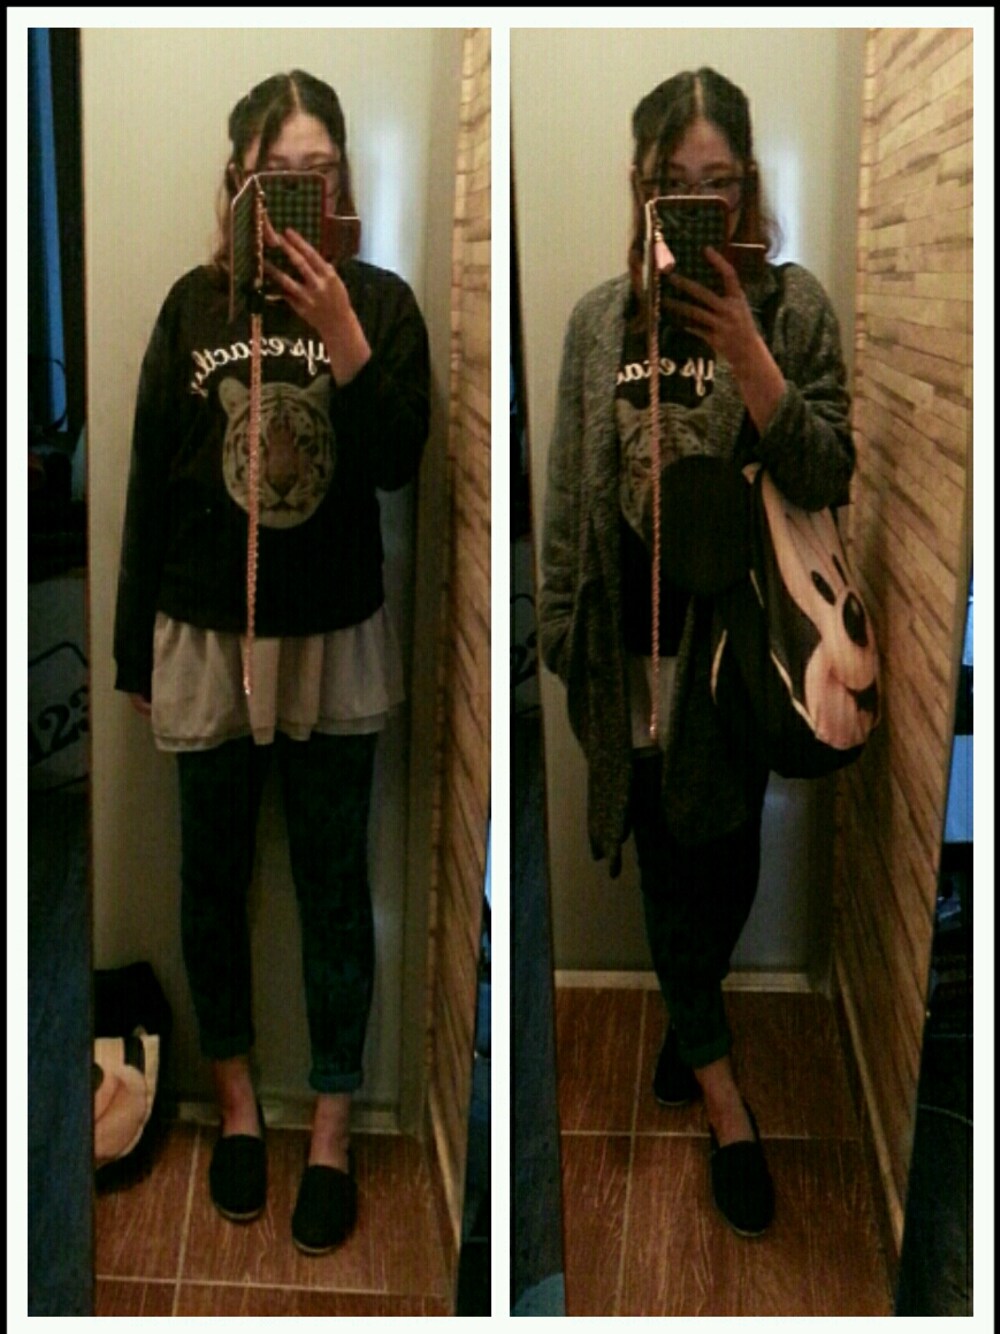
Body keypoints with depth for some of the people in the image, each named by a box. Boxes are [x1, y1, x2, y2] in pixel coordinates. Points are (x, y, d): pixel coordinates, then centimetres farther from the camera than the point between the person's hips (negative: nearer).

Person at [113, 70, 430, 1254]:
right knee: (214, 874, 12)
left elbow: (397, 463, -14)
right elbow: (151, 479, 1)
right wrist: (135, 648, 3)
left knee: (333, 884, 8)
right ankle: (236, 1098, 33)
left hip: (335, 640, -1)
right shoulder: (196, 303, -2)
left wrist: (342, 337, -27)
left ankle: (332, 1131, 22)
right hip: (207, 636, 1)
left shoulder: (379, 301, -4)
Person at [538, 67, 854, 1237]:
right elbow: (570, 485, 7)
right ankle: (718, 1087, 24)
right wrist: (560, 625, 8)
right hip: (629, 630, 2)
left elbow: (827, 478, -10)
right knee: (663, 842, 8)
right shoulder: (601, 316, 2)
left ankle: (688, 1025, 38)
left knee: (720, 841, 8)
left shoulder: (791, 304, -5)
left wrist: (746, 353, -22)